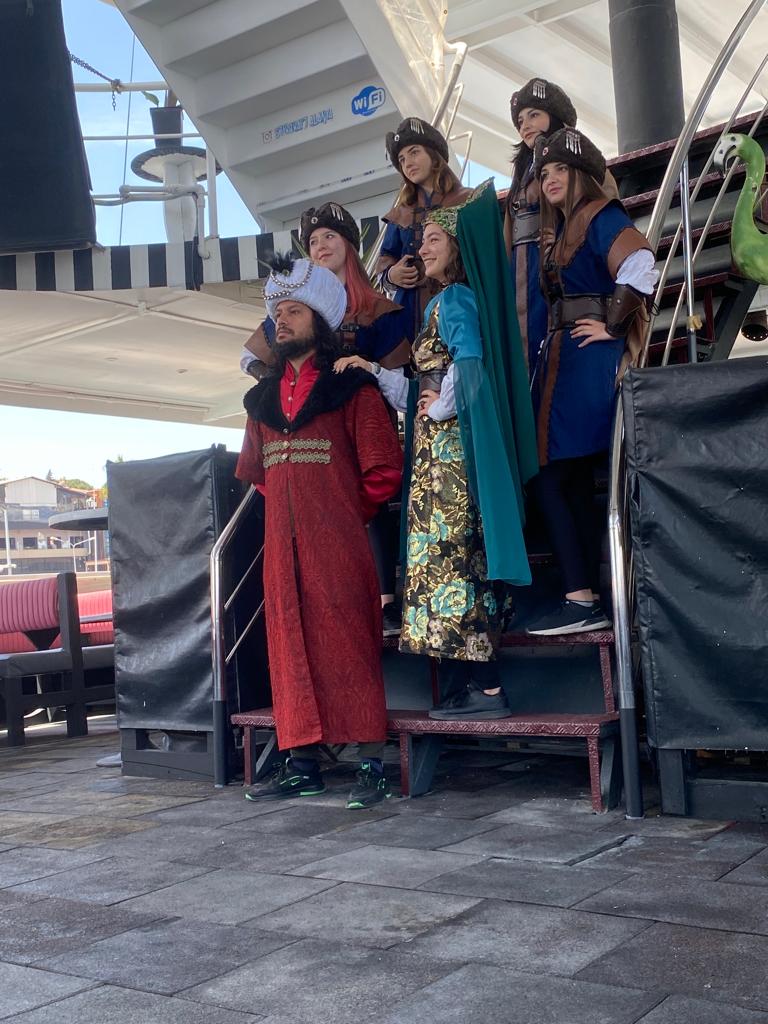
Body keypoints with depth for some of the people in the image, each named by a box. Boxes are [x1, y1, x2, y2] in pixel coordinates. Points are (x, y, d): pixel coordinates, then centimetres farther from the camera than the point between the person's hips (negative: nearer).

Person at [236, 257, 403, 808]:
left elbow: (384, 469, -4)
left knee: (349, 646, -7)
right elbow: (252, 468, 27)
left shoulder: (352, 387, 0)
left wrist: (347, 514, 3)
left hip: (338, 544, -6)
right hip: (282, 544, 6)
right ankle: (303, 764, 14)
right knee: (291, 648, 6)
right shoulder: (263, 398, 17)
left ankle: (373, 767, -3)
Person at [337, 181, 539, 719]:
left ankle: (488, 688, -8)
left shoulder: (455, 298, -7)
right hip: (440, 449, 10)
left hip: (454, 447, -10)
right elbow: (425, 391, 21)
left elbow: (468, 365, -24)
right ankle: (481, 684, 12)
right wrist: (373, 371, 22)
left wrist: (440, 409, -9)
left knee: (452, 554, -10)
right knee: (461, 555, 8)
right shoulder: (448, 301, 22)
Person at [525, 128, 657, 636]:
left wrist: (612, 326, -17)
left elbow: (640, 264, -23)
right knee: (574, 483, 5)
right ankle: (588, 600, 8)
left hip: (591, 359, -9)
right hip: (563, 360, 9)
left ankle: (582, 601, -9)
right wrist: (550, 350, 12)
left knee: (552, 478, -13)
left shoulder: (602, 216, -4)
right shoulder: (563, 232, 23)